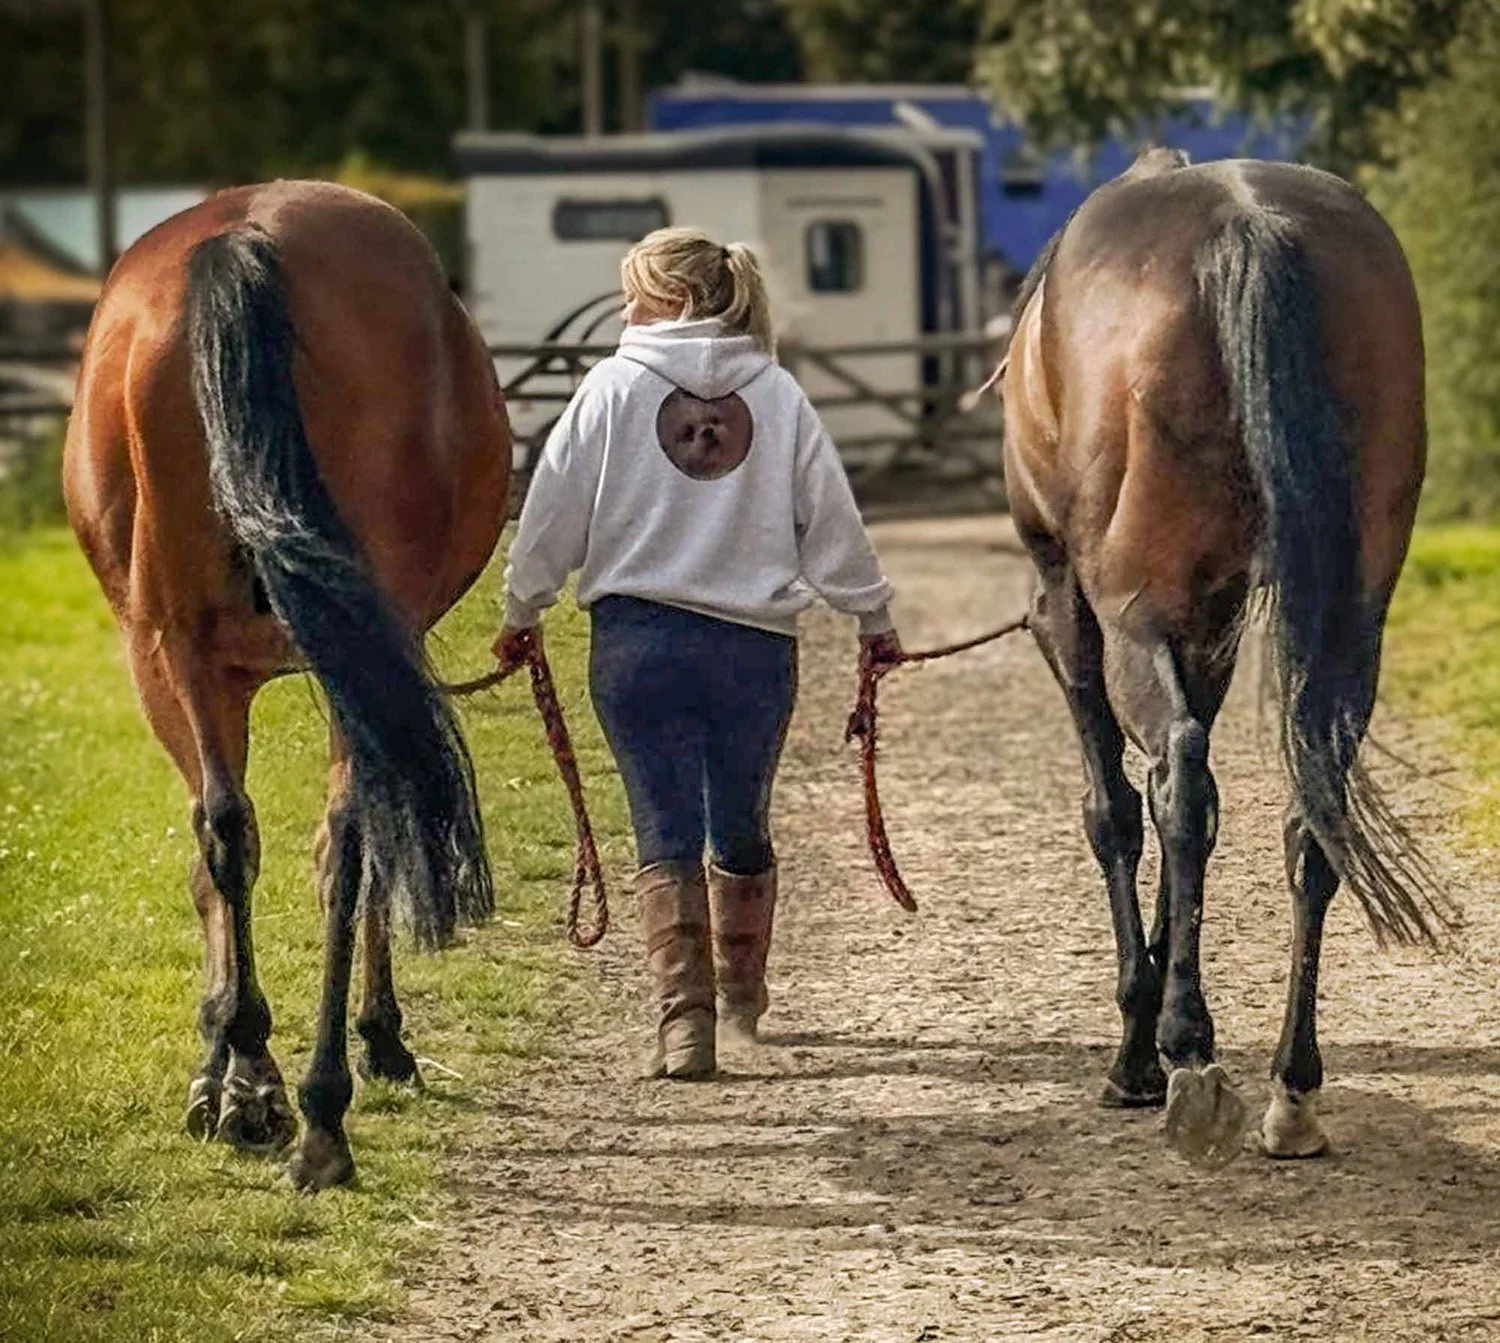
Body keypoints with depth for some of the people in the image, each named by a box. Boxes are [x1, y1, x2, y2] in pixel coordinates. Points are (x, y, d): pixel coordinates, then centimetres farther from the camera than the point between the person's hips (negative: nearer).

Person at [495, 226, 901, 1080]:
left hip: (640, 634, -2)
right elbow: (831, 517, 6)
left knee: (667, 833, -1)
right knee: (743, 832, 18)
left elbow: (557, 511, 0)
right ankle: (742, 1001, 36)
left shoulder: (616, 386, -3)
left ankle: (685, 1017, -13)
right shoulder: (777, 394, 3)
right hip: (758, 638, 2)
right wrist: (873, 616, 20)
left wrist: (523, 610, 14)